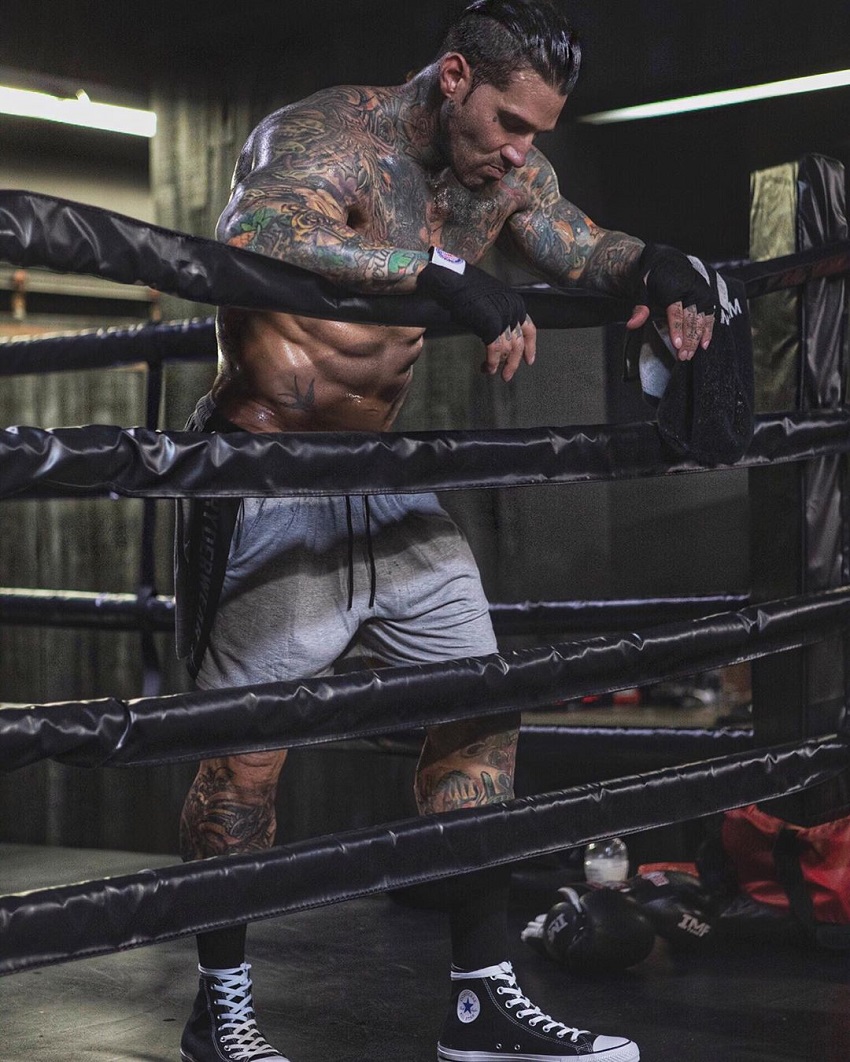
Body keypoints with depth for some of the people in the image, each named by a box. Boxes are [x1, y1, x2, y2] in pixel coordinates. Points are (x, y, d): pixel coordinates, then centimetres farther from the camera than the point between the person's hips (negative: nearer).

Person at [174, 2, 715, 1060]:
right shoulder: (324, 136, -21)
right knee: (247, 749, -4)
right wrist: (443, 274, -46)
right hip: (267, 483, -8)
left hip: (385, 477, 8)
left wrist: (657, 269, -7)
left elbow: (587, 253, 17)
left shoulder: (506, 173, 3)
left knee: (479, 709, 5)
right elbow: (254, 233, -42)